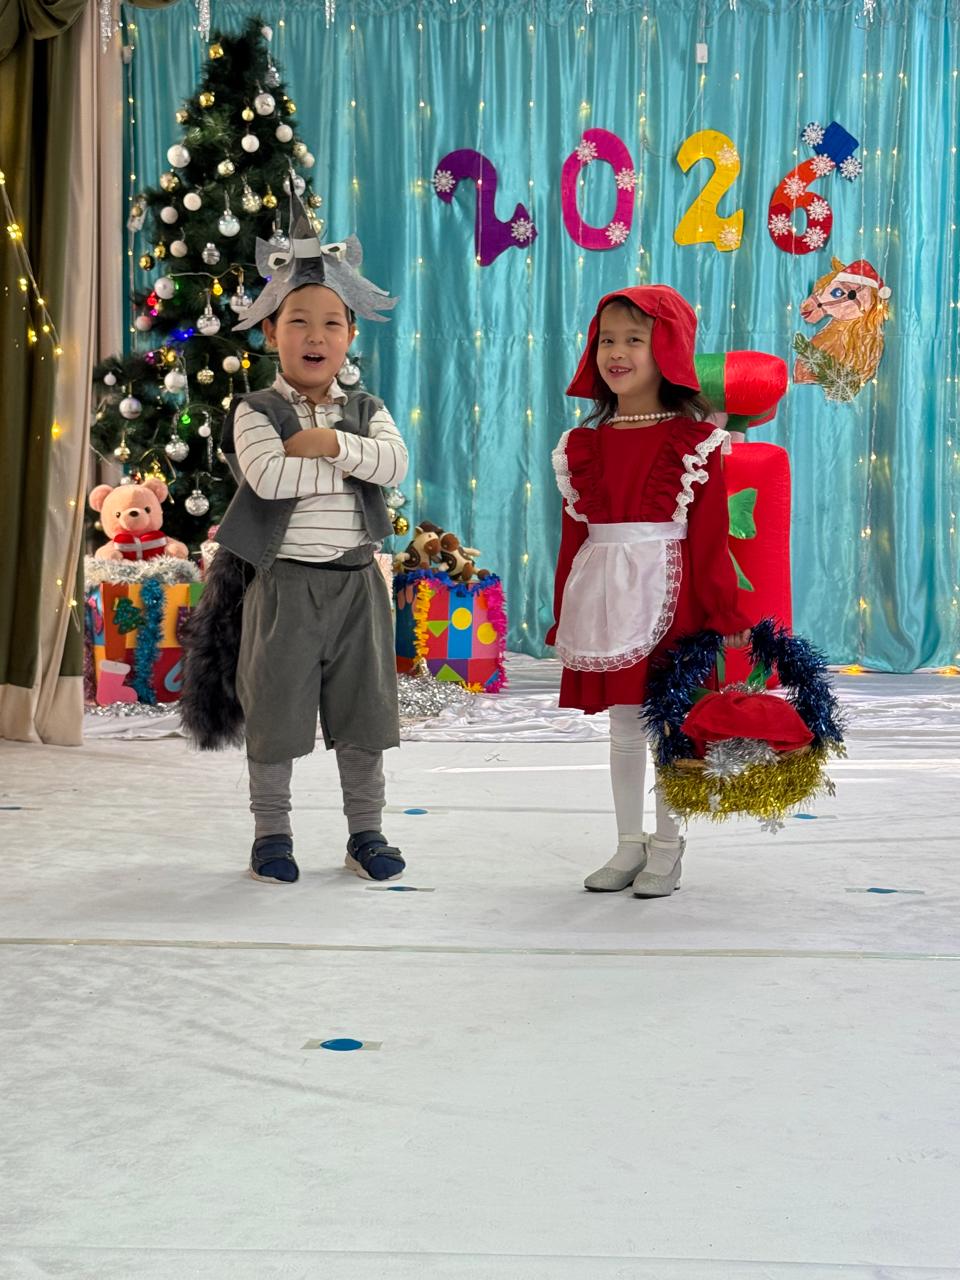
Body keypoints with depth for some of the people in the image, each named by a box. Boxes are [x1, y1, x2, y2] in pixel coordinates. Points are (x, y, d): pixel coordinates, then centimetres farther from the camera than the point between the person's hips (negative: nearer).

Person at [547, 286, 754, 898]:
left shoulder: (694, 440, -5)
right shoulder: (584, 444, 8)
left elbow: (710, 535, -7)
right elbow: (574, 534, 10)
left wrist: (721, 614, -8)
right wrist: (564, 617, 10)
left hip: (668, 591, -4)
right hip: (603, 594, 4)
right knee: (623, 725, 12)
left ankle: (667, 847, 19)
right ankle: (630, 845, 24)